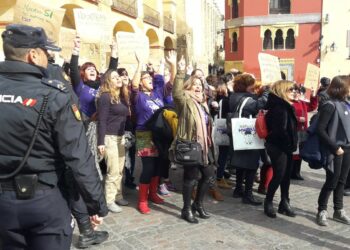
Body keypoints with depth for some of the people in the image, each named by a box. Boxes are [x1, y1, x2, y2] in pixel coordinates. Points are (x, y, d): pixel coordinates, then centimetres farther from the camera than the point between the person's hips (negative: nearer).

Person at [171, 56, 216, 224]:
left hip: (204, 146, 8)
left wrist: (209, 143, 24)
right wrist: (181, 72, -38)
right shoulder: (186, 101, -7)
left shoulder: (202, 103, 18)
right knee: (191, 177, -1)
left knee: (209, 174, 13)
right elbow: (176, 93, -30)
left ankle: (198, 204, 30)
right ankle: (186, 209, 15)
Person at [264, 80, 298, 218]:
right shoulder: (279, 106, -17)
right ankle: (268, 203, 11)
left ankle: (284, 203, 22)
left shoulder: (285, 105, 14)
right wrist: (290, 144, -12)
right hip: (278, 146, -10)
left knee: (286, 175, 12)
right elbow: (281, 129, -23)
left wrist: (291, 144, 10)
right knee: (279, 175, -4)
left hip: (284, 146, 10)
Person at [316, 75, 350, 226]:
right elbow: (320, 129, -18)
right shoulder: (330, 105, -15)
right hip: (336, 150, -7)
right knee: (331, 182, 2)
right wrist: (335, 147, -17)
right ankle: (322, 211, 17)